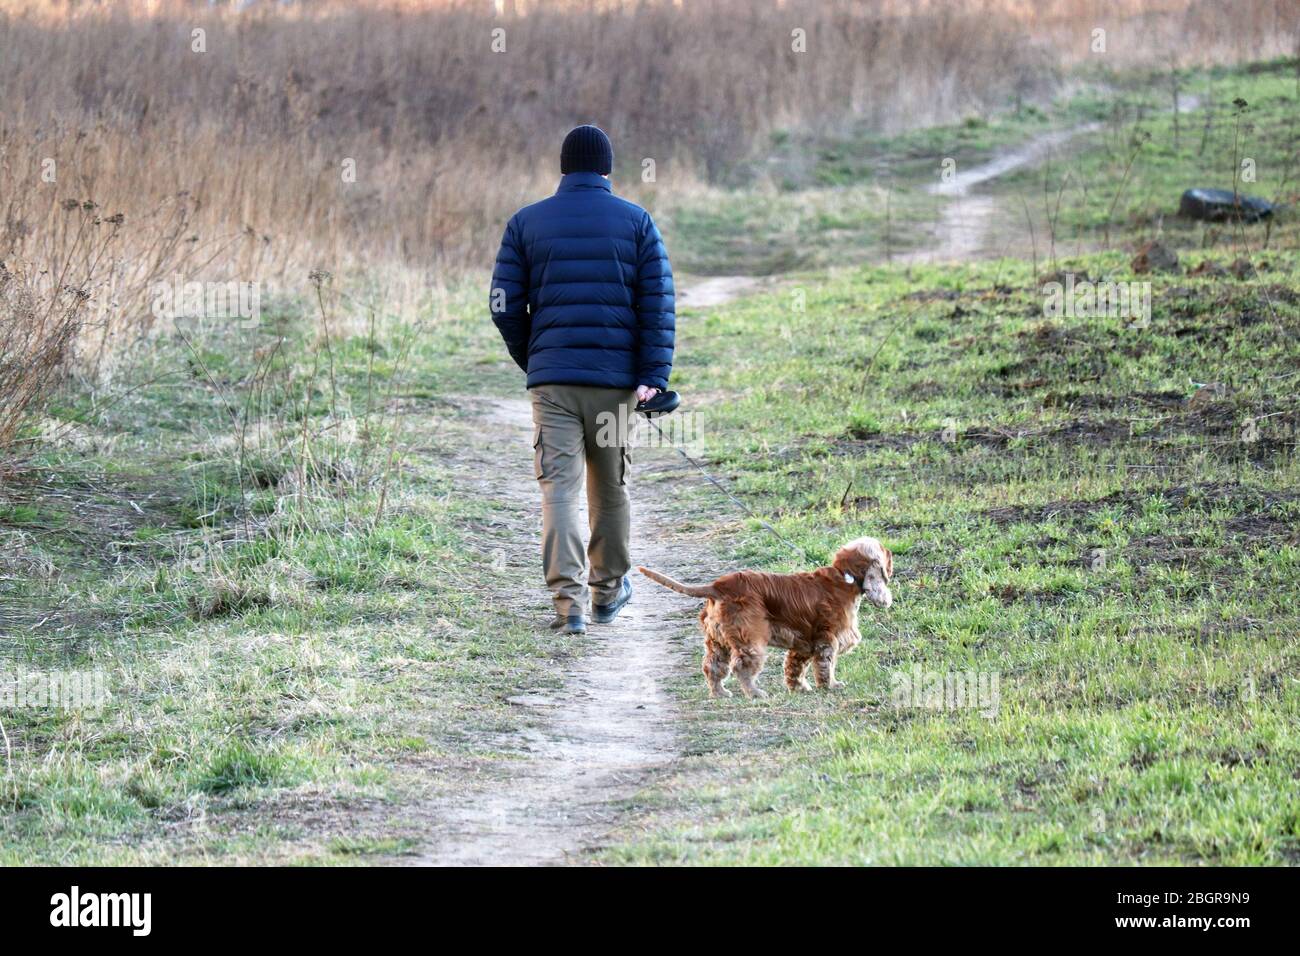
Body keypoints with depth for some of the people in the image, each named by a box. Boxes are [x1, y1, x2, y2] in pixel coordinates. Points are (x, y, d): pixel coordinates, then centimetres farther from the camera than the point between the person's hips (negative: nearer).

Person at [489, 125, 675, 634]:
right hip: (616, 378, 1)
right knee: (611, 488, 15)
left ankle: (569, 600, -18)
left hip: (552, 377, -1)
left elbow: (504, 305, 4)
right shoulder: (636, 221, 4)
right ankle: (608, 590, 28)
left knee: (559, 489, -5)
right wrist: (653, 376, -6)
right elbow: (658, 303, -3)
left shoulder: (526, 222, 5)